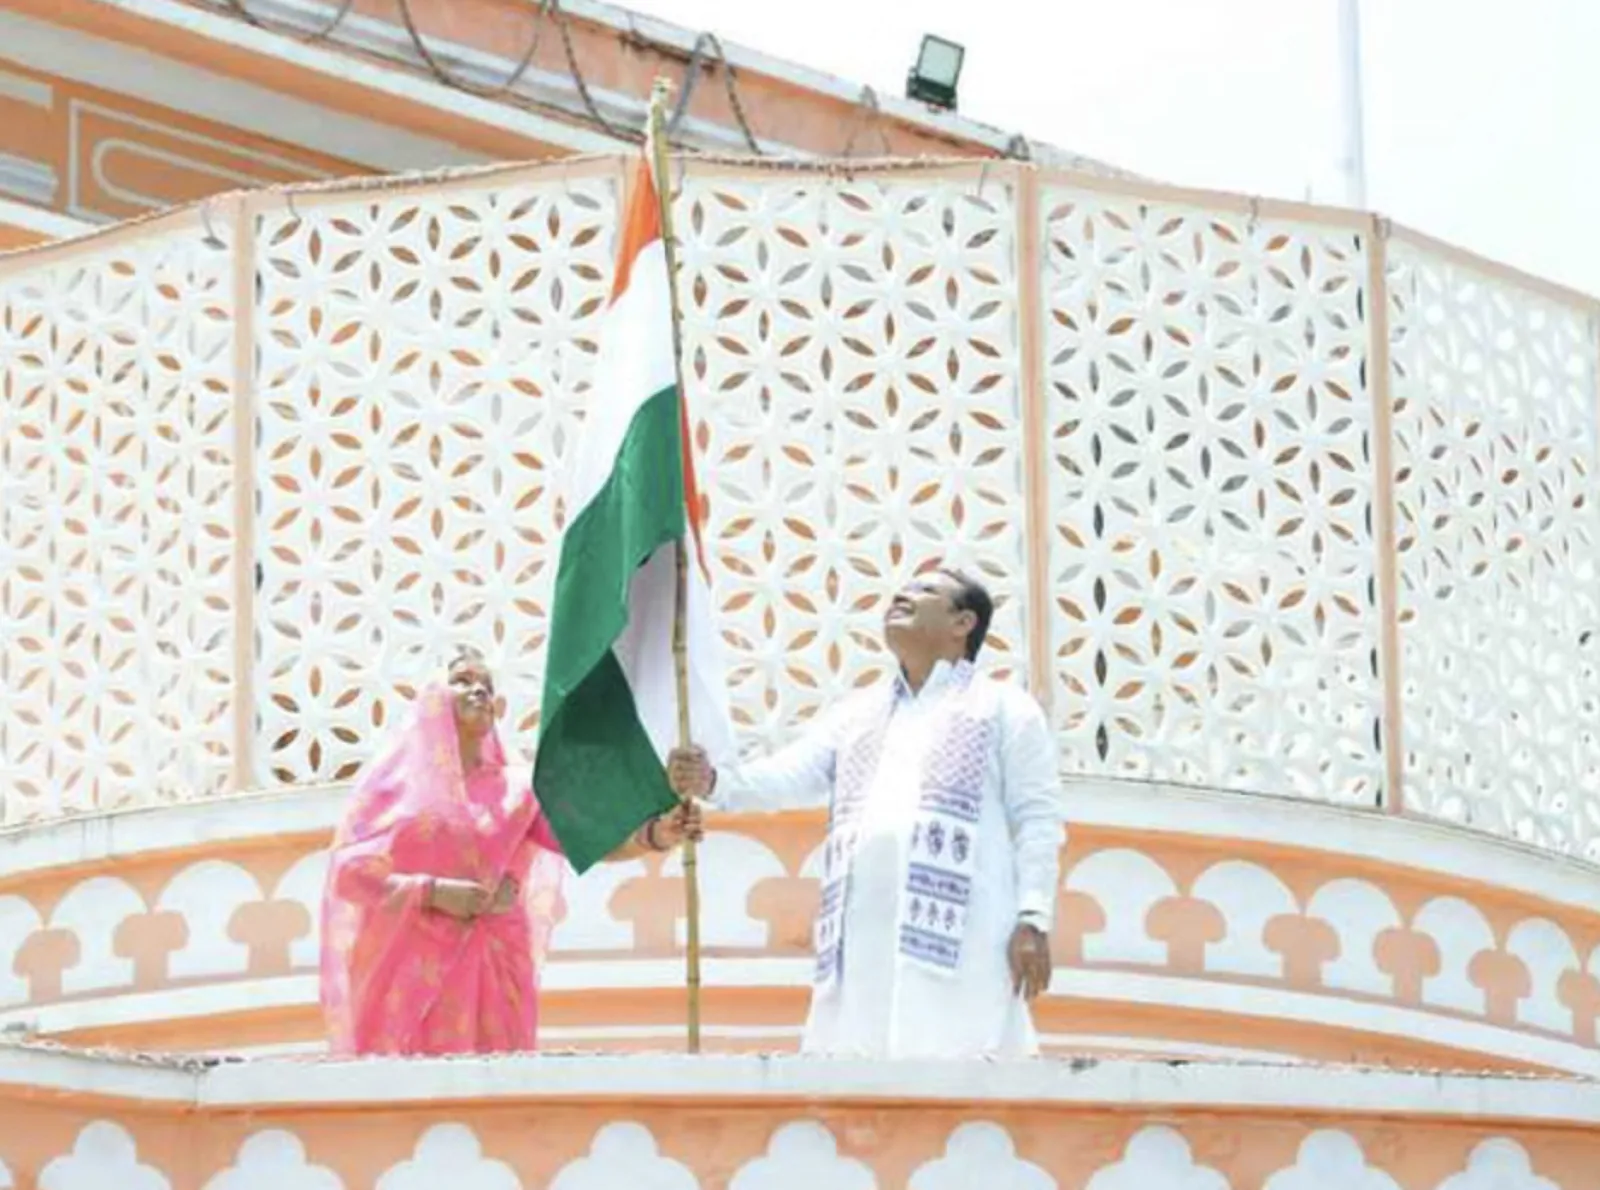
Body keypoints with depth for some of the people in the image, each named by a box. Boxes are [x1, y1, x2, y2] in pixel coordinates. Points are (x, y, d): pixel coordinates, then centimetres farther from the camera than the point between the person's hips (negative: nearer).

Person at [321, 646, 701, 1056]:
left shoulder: (514, 792, 11)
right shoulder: (396, 778, 6)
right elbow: (348, 871, -2)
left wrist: (655, 834, -23)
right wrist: (432, 892, -14)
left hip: (490, 973, 2)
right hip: (412, 971, -2)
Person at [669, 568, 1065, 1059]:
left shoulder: (1003, 708, 12)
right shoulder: (857, 713, 25)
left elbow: (1037, 818, 4)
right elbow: (791, 775, 12)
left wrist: (1033, 919, -8)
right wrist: (714, 782, -8)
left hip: (960, 936, -5)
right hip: (864, 941, 5)